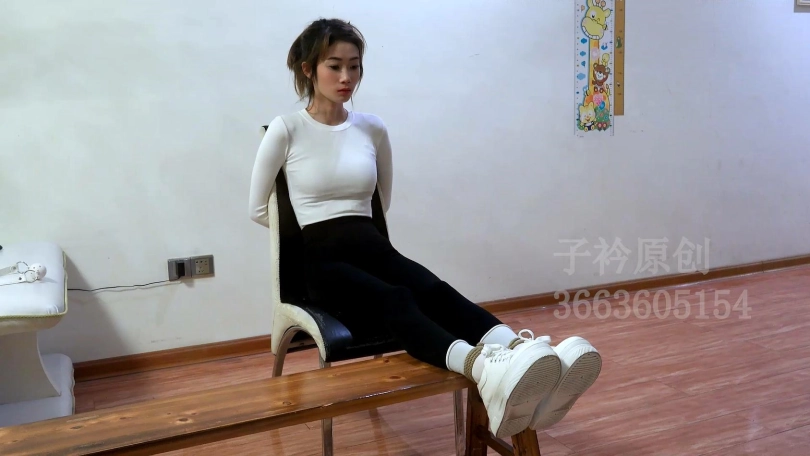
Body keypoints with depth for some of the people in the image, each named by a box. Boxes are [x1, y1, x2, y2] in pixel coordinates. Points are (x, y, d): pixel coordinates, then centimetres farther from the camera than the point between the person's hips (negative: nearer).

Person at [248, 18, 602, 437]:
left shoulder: (373, 128, 10)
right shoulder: (285, 130, -3)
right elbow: (259, 209, 6)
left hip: (374, 247, 4)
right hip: (322, 260, -4)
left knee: (436, 291, -29)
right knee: (395, 300, -36)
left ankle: (520, 355, -57)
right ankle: (485, 371, -65)